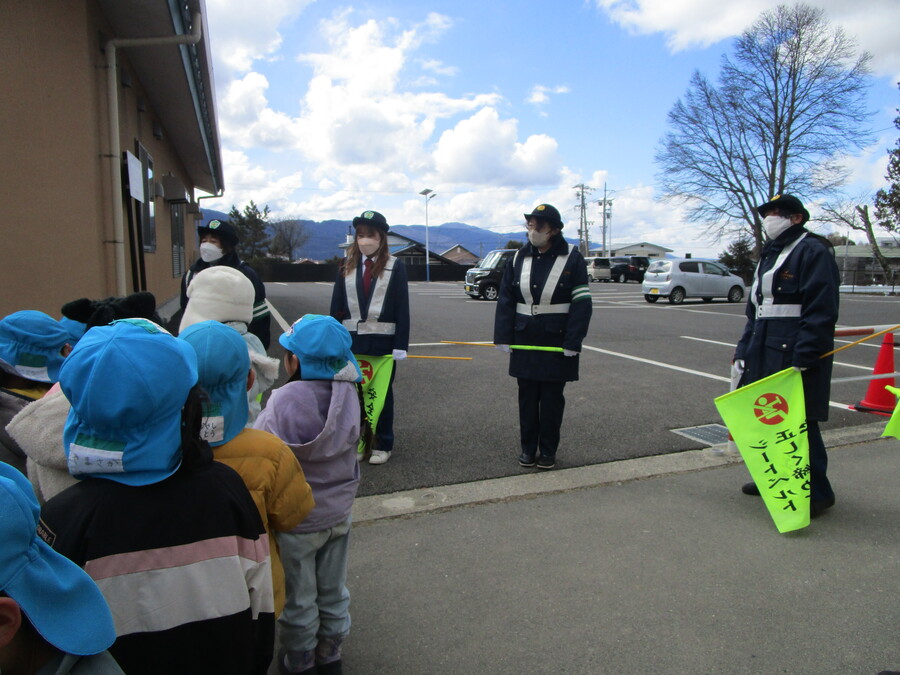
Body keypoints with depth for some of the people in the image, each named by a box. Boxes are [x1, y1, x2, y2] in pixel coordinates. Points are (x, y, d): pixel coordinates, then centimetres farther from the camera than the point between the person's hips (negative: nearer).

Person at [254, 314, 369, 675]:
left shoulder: (284, 402, -29)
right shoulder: (349, 395, -14)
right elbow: (351, 446, -3)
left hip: (296, 521, -4)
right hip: (338, 513, 5)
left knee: (298, 597, 19)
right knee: (333, 591, 24)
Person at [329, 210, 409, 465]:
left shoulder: (395, 267, -2)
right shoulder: (347, 266, 7)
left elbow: (402, 309, -5)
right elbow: (337, 305, 6)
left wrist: (400, 345, -10)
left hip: (382, 341, -3)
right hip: (351, 340, 3)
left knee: (382, 394, 9)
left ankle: (383, 445, 22)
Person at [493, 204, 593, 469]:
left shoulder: (572, 258, -6)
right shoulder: (518, 259, 5)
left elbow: (581, 303, -8)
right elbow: (505, 300, 5)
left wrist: (573, 341, -14)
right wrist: (503, 336, -2)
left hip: (557, 342, -3)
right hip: (525, 341, 3)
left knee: (552, 398, 7)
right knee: (527, 397, 9)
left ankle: (548, 450, 20)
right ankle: (528, 448, 22)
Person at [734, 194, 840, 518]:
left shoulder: (813, 251, -8)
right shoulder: (769, 255, 20)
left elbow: (820, 311, -17)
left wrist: (803, 358, -22)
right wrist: (744, 350, 17)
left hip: (796, 354, -9)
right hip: (765, 351, 9)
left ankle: (817, 493, 6)